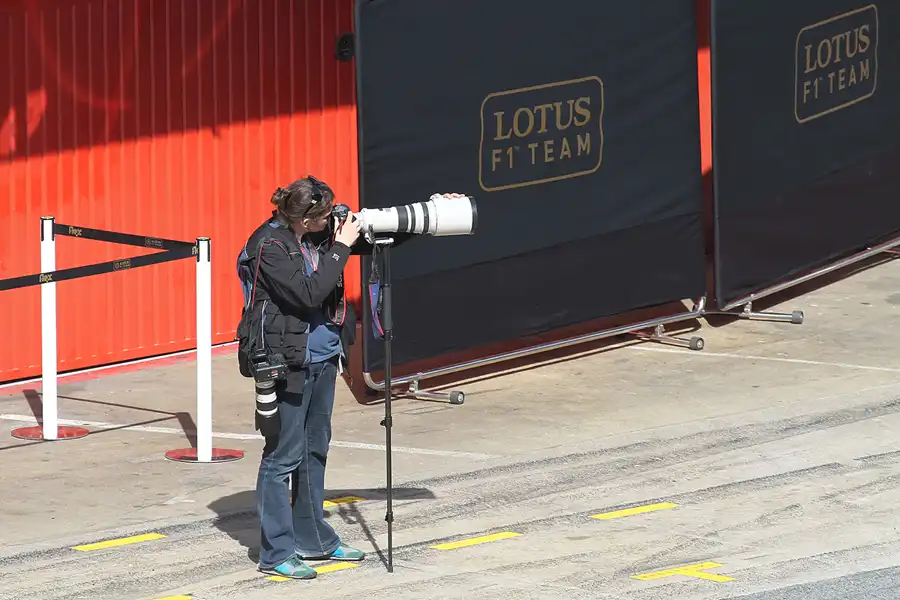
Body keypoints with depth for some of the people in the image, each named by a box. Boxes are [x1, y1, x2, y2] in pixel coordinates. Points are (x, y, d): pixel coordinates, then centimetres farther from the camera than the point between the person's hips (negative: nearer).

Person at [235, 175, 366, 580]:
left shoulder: (318, 237, 6)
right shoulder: (269, 245, -17)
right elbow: (308, 293, -25)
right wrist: (341, 248, -20)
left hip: (322, 358, 8)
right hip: (288, 360, -8)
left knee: (315, 449, 17)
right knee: (283, 455, -3)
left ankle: (313, 539, 29)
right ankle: (275, 553, 2)